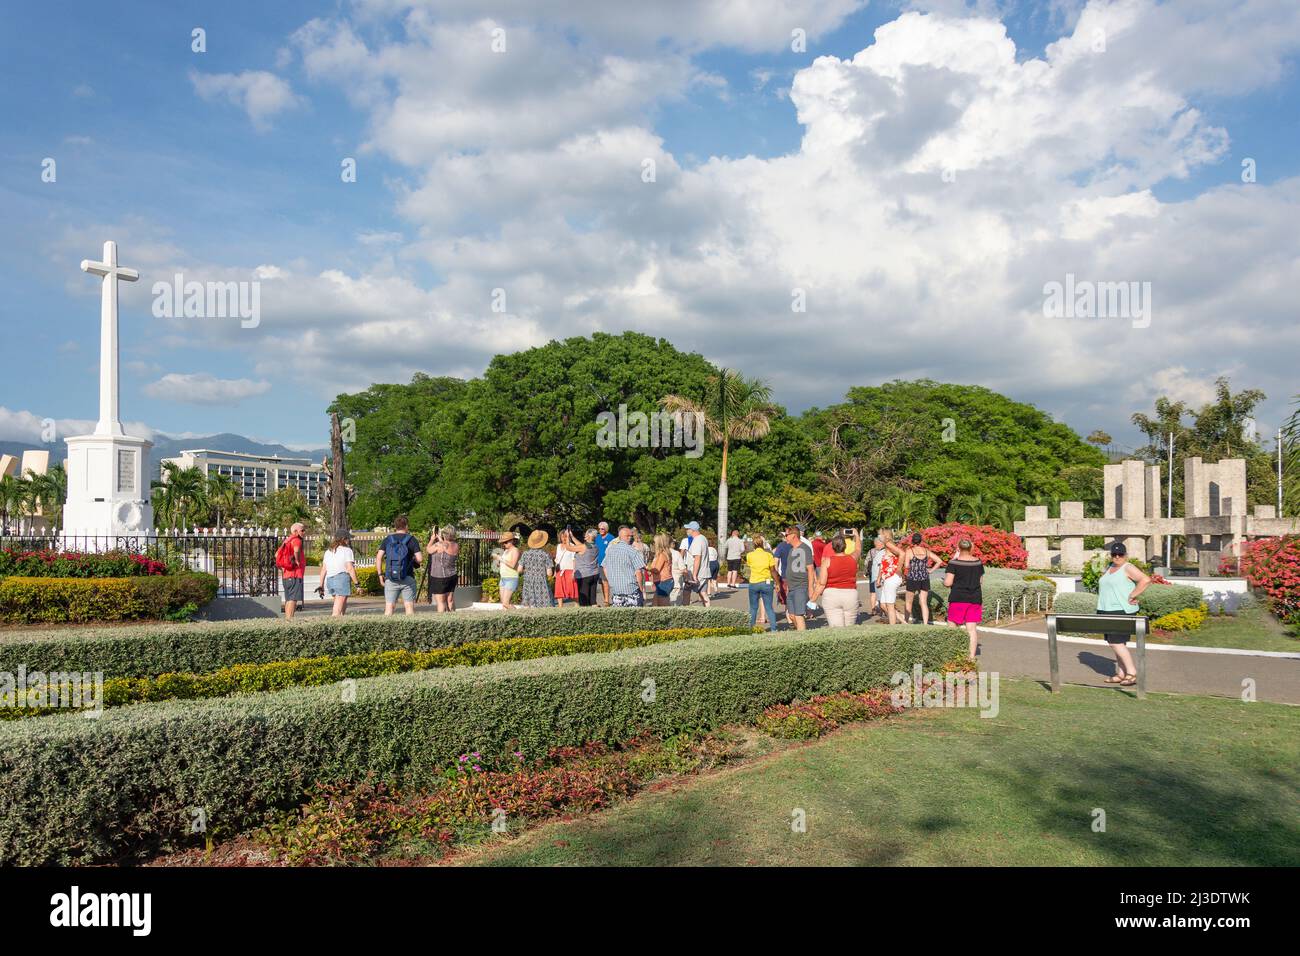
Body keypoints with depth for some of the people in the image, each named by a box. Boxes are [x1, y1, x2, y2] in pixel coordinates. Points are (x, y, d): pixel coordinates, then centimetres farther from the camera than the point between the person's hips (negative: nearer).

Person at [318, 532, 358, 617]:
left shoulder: (328, 552, 16)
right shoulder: (347, 551, -4)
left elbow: (323, 569, 13)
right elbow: (350, 568, -12)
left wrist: (321, 585, 15)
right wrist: (356, 583, -10)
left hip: (329, 581, 7)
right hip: (342, 579, -7)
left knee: (343, 604, 20)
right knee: (337, 610, -8)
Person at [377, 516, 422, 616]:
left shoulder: (387, 540, 5)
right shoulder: (411, 539, -1)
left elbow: (378, 558, -3)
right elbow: (420, 559, -8)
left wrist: (380, 574, 4)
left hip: (390, 578, 2)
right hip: (407, 578, -2)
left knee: (389, 607, 4)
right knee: (409, 606, 4)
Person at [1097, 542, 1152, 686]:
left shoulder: (1128, 568, -8)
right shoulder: (1109, 568, 17)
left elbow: (1146, 580, -21)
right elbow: (1103, 586, 30)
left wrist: (1132, 596, -18)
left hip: (1121, 611, -9)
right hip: (1107, 611, 9)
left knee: (1116, 643, -13)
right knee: (1116, 643, 9)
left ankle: (1132, 673, -7)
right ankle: (1120, 674, 13)